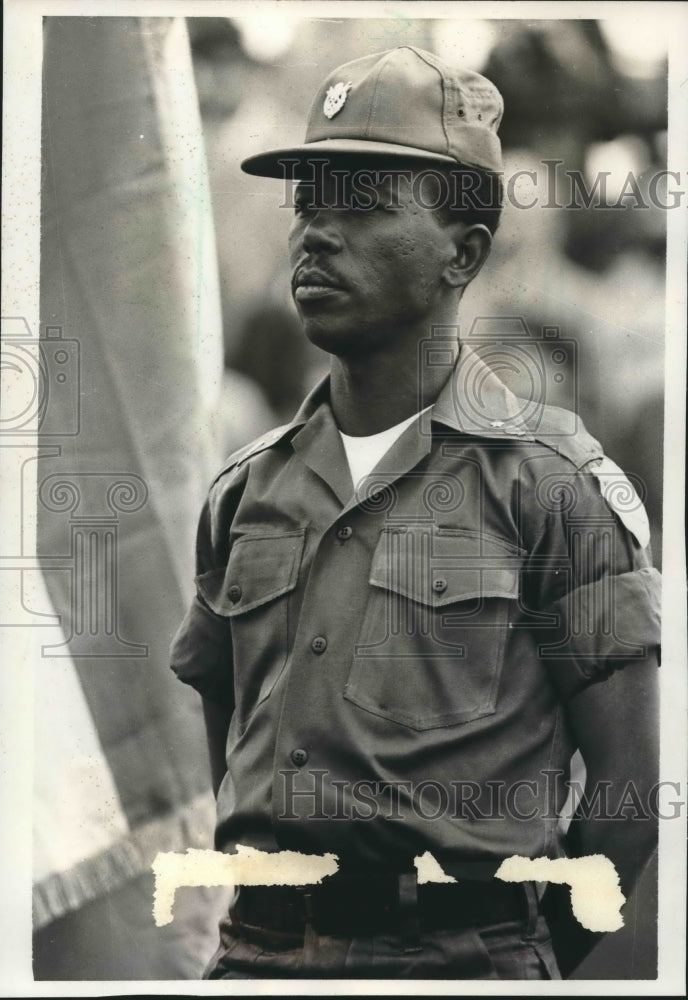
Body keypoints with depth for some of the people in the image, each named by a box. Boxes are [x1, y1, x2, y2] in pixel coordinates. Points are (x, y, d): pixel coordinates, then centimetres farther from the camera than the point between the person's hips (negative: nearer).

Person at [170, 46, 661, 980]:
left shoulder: (553, 481, -3)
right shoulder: (245, 490, 10)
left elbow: (630, 793, -2)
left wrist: (524, 959, 2)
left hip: (460, 958, -4)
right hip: (255, 952, 4)